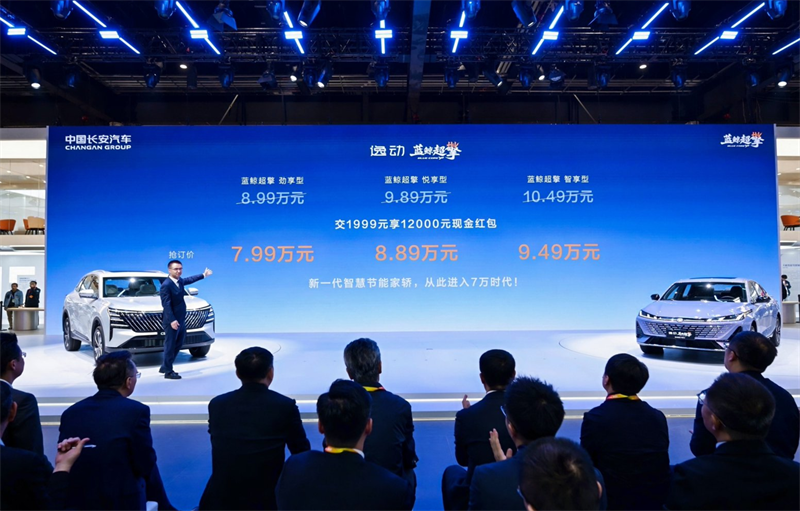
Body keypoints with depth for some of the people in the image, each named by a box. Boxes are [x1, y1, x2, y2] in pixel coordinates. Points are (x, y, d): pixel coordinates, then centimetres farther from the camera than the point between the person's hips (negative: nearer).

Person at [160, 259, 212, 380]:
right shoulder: (166, 285, -18)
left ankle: (165, 367, 30)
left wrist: (203, 275, 41)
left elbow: (189, 279, 31)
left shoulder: (180, 281, 8)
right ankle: (168, 372, 9)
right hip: (172, 321, -9)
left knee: (178, 345, 17)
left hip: (181, 320, 9)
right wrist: (172, 320, -26)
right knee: (170, 346, 0)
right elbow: (166, 304, -21)